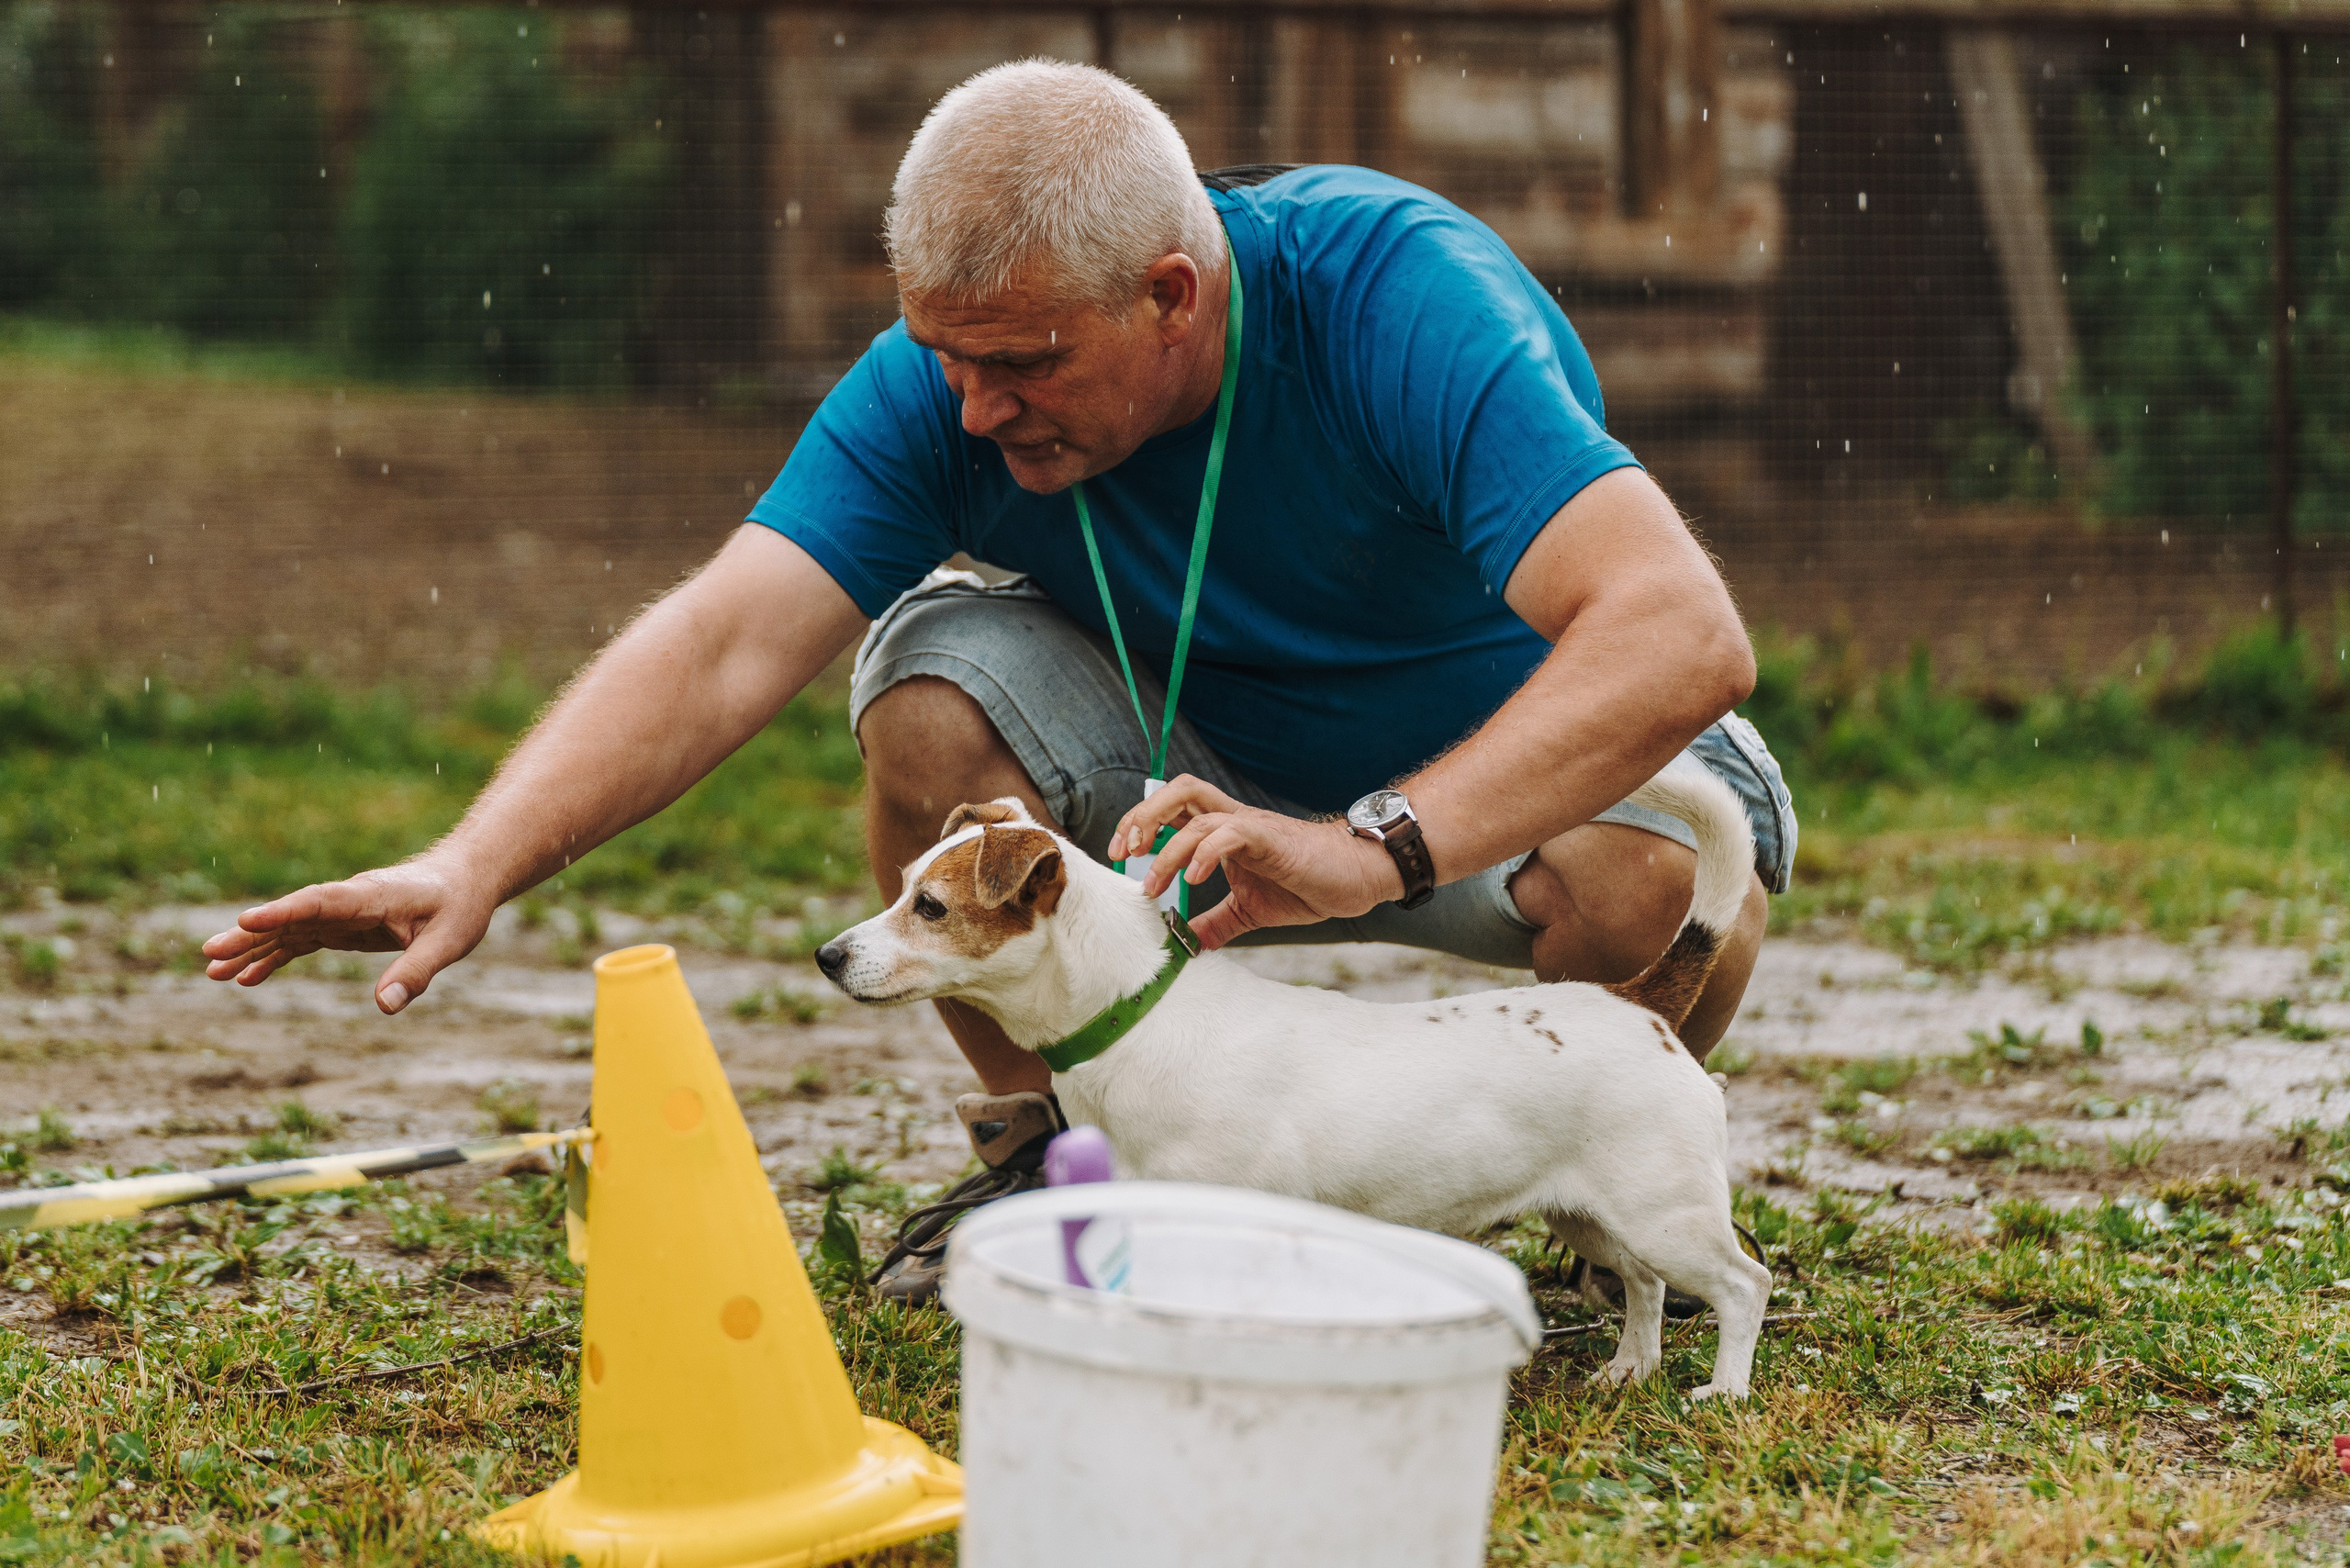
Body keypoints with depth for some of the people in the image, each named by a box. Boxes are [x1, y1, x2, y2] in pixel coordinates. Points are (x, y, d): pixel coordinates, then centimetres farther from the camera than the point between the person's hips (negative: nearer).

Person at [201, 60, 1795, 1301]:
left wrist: (1369, 849, -57)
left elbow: (1681, 632, -45)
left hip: (1518, 773, -3)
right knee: (941, 671, -25)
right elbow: (727, 641, -30)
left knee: (1663, 880, -37)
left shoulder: (1405, 299, -34)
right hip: (1207, 761, 3)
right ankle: (1048, 1140, -3)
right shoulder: (947, 381, -21)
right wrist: (477, 865, -45)